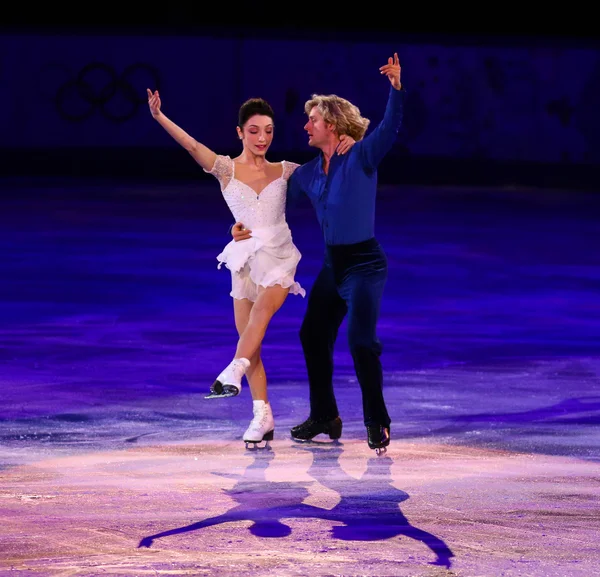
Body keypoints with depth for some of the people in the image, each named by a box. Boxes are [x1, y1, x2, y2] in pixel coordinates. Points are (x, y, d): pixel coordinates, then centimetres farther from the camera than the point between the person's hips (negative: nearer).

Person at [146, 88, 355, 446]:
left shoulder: (285, 171, 9)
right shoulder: (226, 169, 4)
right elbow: (191, 145, -9)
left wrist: (345, 145, -7)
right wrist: (159, 117, -24)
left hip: (279, 256, -1)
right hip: (245, 260, 1)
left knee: (261, 311, -30)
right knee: (249, 339, 0)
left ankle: (233, 375, -44)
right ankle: (262, 417, 4)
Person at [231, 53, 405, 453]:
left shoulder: (361, 158, -11)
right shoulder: (309, 173, 8)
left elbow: (390, 127, -25)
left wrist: (396, 87, -38)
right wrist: (244, 226, 5)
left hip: (365, 265, -8)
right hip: (333, 266, 8)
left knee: (361, 342, -18)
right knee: (313, 336, 14)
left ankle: (377, 421, -5)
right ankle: (325, 417, 29)